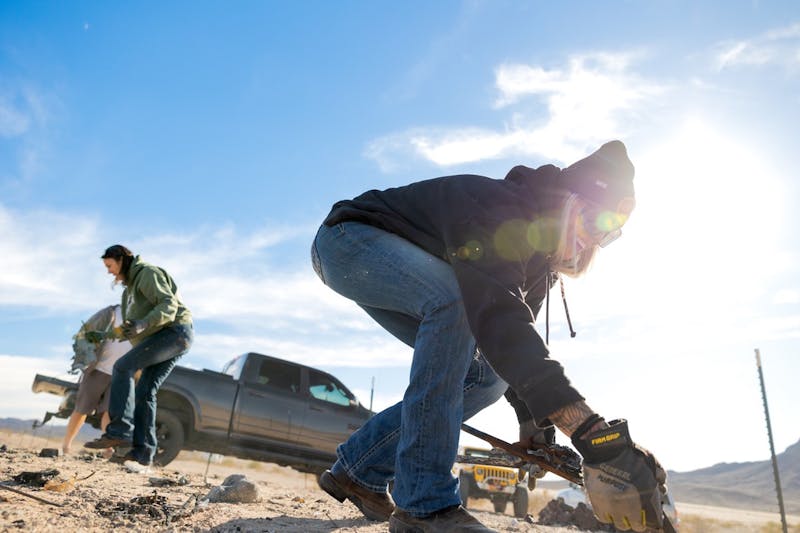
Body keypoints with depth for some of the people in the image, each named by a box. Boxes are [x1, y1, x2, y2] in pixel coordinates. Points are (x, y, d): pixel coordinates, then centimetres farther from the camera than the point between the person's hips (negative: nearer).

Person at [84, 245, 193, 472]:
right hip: (166, 337, 10)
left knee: (122, 367, -18)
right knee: (144, 391, 0)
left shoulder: (147, 273, -4)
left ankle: (119, 432, -20)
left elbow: (169, 305, -18)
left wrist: (143, 325, -31)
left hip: (176, 331, -10)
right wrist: (128, 330, 11)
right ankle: (142, 453, -4)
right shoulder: (131, 286, 27)